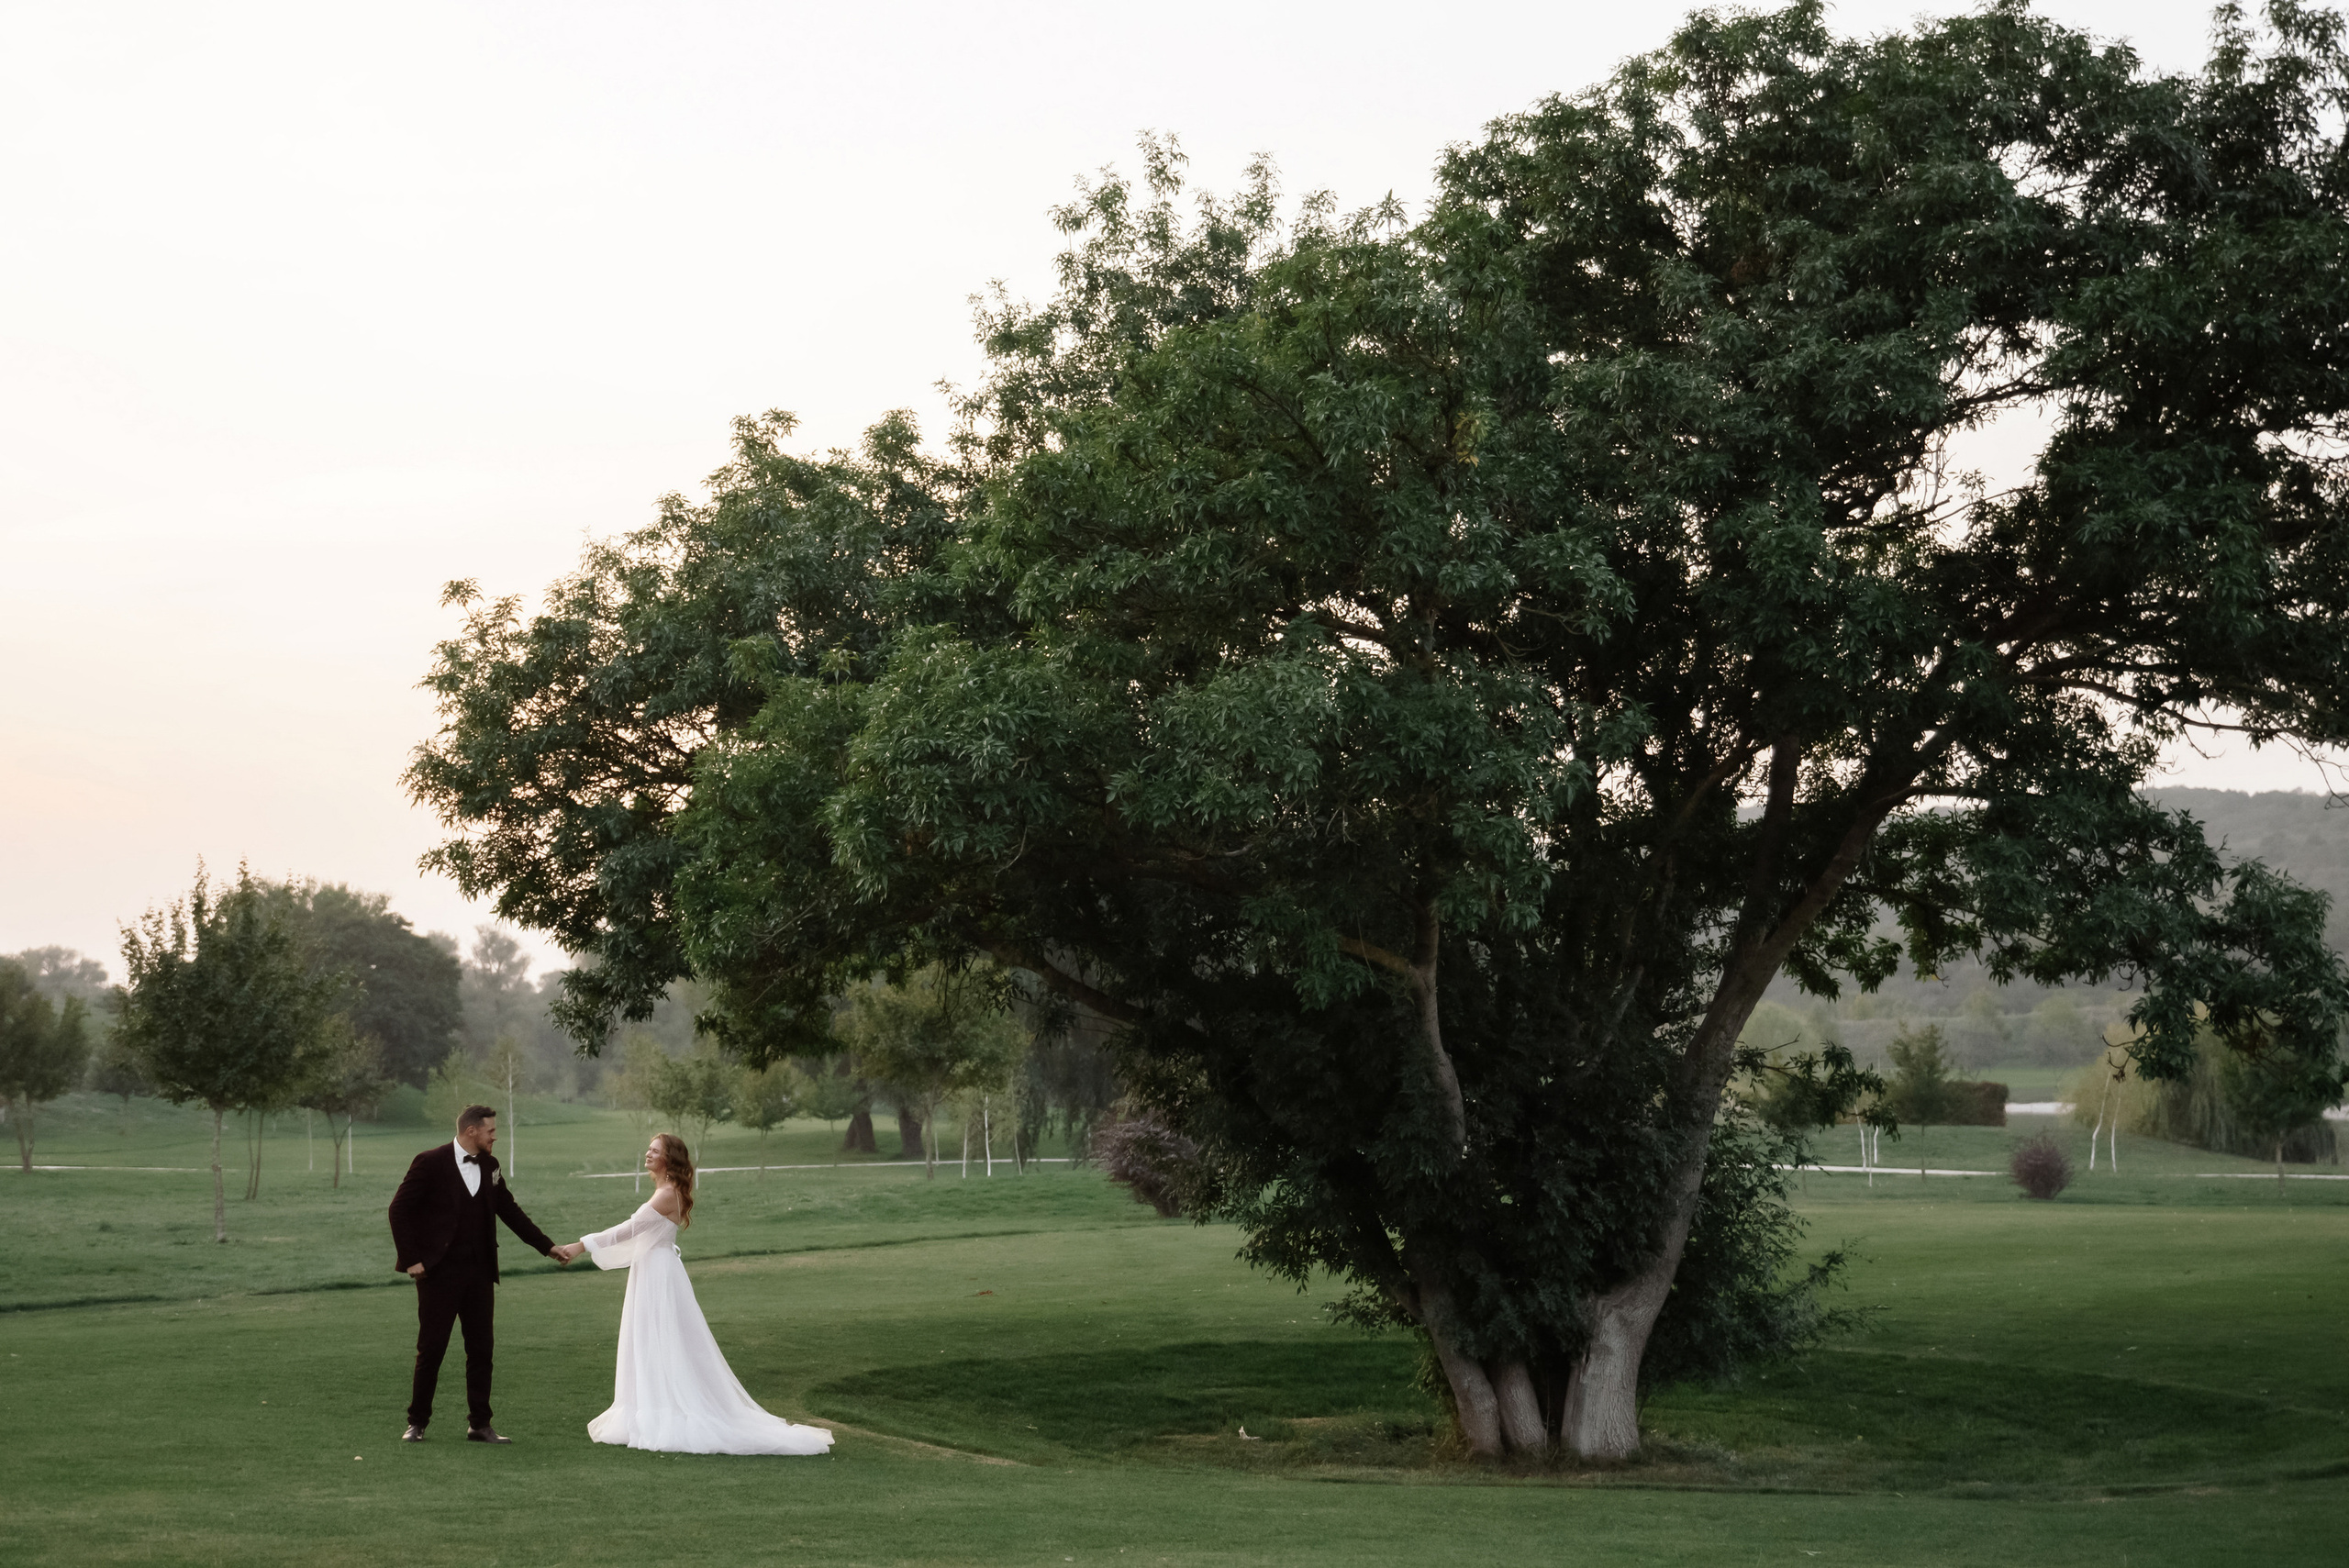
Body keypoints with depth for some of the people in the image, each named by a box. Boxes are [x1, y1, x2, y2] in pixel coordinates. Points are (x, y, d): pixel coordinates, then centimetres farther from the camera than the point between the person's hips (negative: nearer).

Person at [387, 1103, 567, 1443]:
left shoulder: (489, 1167, 10)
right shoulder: (431, 1163, -8)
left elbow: (510, 1210, 18)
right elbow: (400, 1209, -7)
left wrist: (548, 1246, 15)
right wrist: (410, 1259, -11)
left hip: (479, 1272, 5)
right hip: (440, 1271, -5)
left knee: (481, 1350, 5)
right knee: (431, 1350, 0)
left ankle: (479, 1425, 11)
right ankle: (417, 1423, 12)